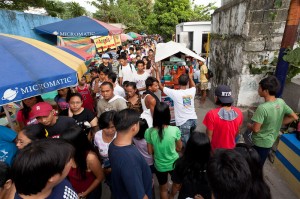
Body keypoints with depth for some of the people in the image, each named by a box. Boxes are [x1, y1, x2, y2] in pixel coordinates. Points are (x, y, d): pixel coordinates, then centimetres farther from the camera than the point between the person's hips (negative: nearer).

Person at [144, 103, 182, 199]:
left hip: (159, 166, 0)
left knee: (163, 189, 27)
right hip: (174, 163, 0)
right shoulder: (175, 130, -25)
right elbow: (179, 148, -9)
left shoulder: (149, 132, -23)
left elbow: (150, 152, -10)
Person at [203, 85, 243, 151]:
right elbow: (237, 133, 1)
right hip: (231, 148, 4)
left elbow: (209, 136, -19)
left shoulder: (212, 114, -28)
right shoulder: (238, 112, -13)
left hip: (215, 150, -4)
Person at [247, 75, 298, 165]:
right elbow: (294, 117, 6)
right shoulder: (281, 102, -8)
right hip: (270, 141, 7)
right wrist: (277, 124, 8)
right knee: (259, 164, 27)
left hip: (260, 142, -7)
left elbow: (255, 129, -26)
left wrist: (249, 126, -4)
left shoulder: (262, 108, -31)